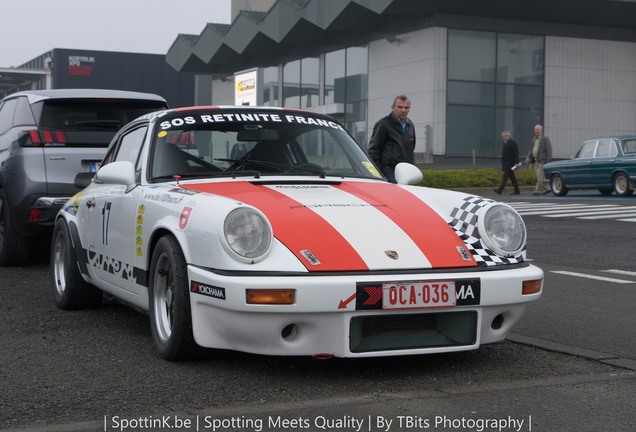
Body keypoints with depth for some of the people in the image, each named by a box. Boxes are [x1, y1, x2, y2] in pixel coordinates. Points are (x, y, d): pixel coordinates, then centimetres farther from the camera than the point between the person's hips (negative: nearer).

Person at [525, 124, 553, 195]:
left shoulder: (545, 139, -7)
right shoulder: (534, 138, 15)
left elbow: (549, 151, -10)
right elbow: (531, 149, 19)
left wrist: (547, 162, -16)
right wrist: (528, 157, 2)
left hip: (542, 161, -8)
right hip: (536, 161, 8)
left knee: (540, 177, -10)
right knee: (541, 177, 11)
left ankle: (538, 190, -11)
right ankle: (546, 188, 20)